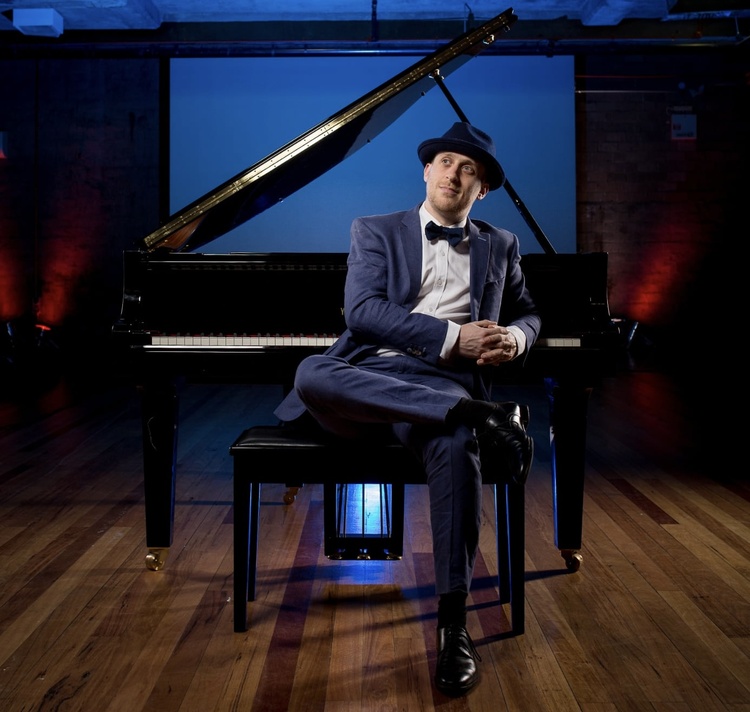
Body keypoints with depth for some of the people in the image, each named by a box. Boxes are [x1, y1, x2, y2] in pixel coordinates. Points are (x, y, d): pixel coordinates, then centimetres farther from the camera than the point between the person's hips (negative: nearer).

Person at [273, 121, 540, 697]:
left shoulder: (501, 245, 25)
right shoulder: (376, 231, 16)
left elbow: (527, 313, 32)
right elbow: (362, 310, -1)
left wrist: (514, 338, 3)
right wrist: (452, 336, -13)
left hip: (445, 383, 0)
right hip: (372, 375, 0)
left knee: (457, 446, -37)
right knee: (311, 374, -36)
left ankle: (454, 624, -26)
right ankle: (485, 415, -34)